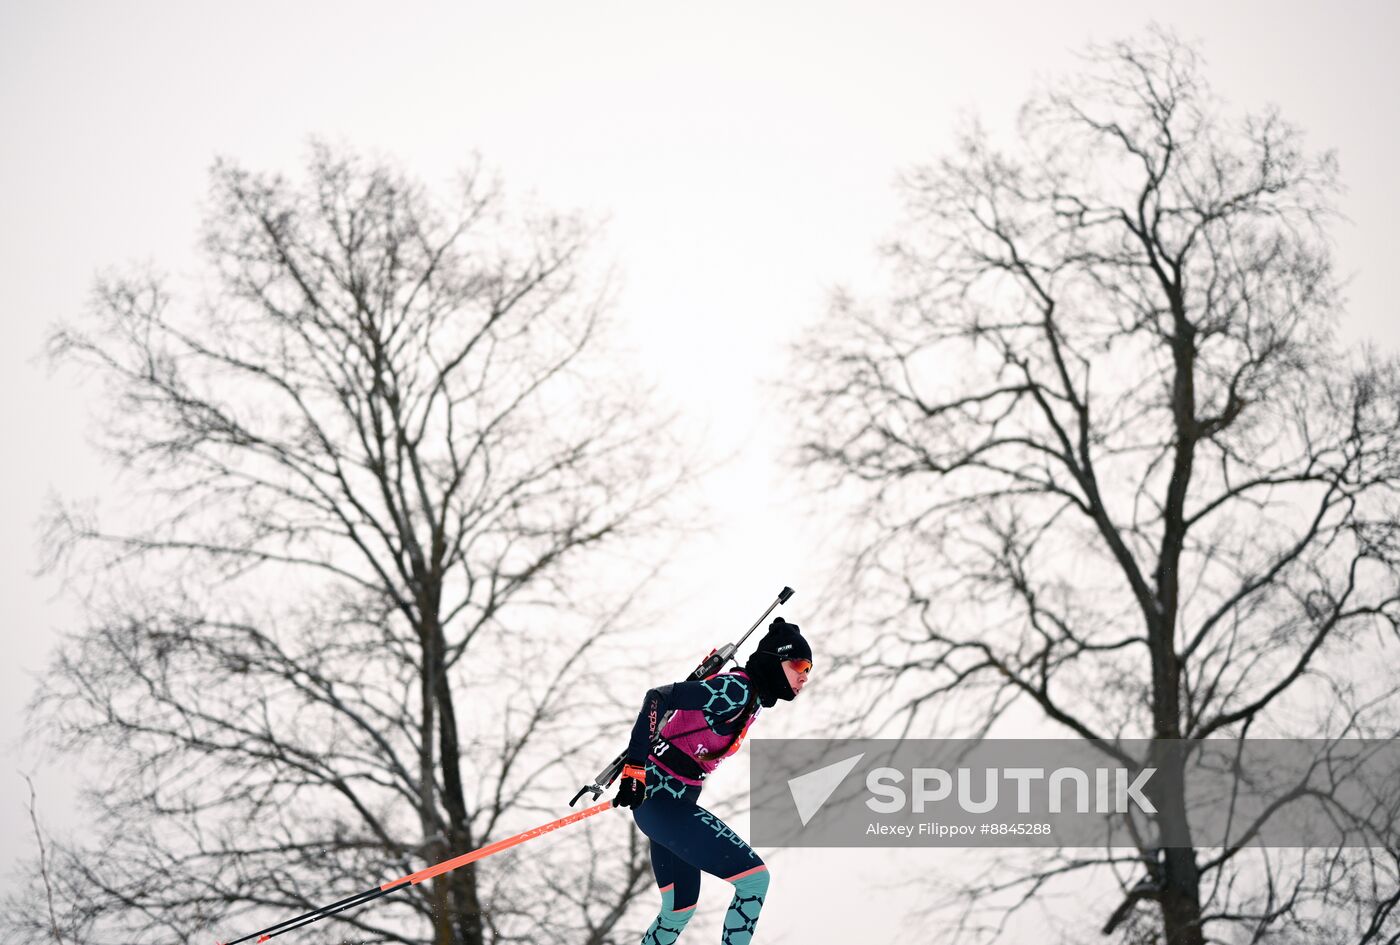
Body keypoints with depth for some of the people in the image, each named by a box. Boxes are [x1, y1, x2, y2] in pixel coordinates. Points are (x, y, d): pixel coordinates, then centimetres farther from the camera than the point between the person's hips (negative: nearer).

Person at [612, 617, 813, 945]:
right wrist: (635, 770, -29)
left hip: (676, 802, 10)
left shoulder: (750, 697, 11)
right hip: (664, 802, -10)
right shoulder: (736, 690, -18)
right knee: (754, 877, -15)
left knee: (680, 911, 19)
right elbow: (658, 698, -25)